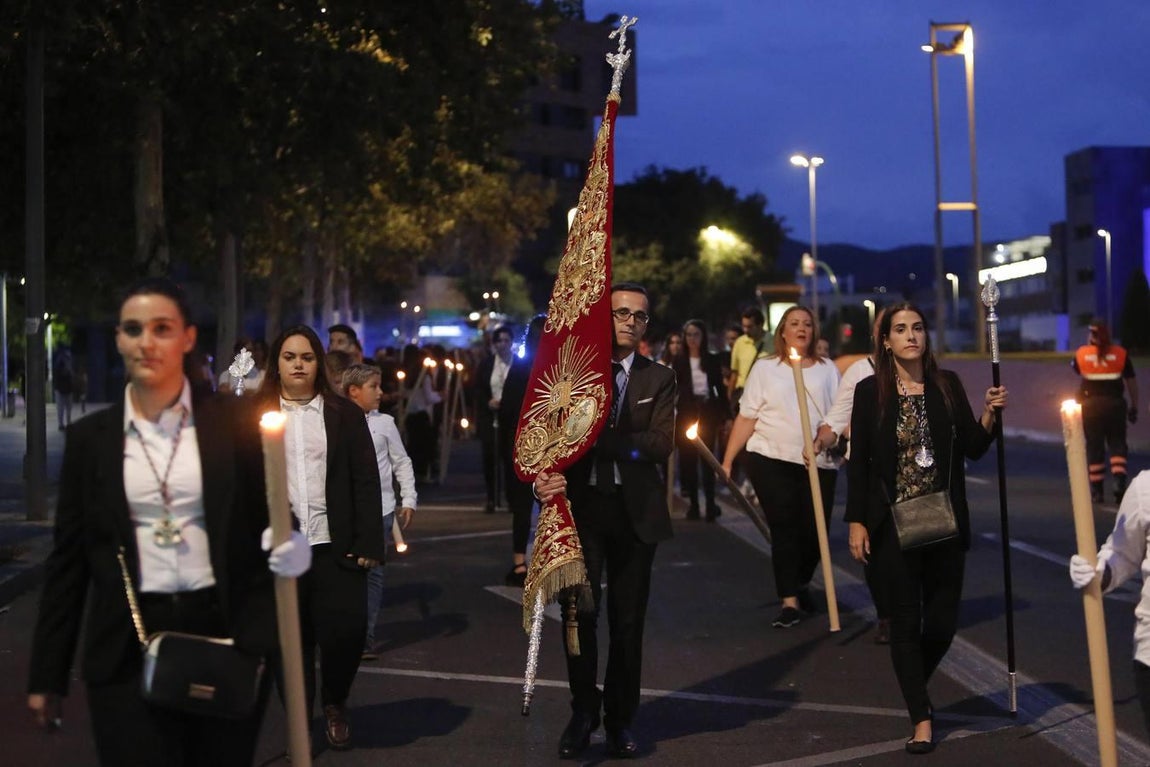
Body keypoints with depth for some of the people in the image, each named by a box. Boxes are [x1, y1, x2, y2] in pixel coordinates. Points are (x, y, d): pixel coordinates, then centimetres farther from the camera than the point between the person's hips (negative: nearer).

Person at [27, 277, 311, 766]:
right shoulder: (89, 437, 5)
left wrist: (291, 544, -16)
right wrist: (47, 675, 6)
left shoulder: (235, 422, 2)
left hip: (226, 636, 0)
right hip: (129, 650, 0)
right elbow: (68, 559, 7)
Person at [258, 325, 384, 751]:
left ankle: (335, 704, 22)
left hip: (335, 546, 0)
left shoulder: (344, 413, 7)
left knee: (346, 631, -6)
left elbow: (366, 482, 3)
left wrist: (368, 543, -4)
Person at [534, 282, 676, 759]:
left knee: (628, 620, 8)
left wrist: (597, 436, -18)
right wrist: (543, 475, -23)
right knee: (579, 612, -4)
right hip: (580, 504, -1)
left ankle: (620, 719, 22)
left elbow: (661, 445, -8)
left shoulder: (659, 380, 6)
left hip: (635, 510, 1)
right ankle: (583, 712, 15)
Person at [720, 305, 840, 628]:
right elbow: (746, 418, 4)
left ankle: (803, 585, 30)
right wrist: (727, 460, -2)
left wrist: (822, 440, -15)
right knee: (784, 528, -7)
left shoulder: (827, 369, 11)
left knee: (814, 530, 4)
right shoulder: (765, 368, 6)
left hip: (818, 464, 2)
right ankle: (789, 601, -2)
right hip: (771, 460, -2)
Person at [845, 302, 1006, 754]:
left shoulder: (948, 385, 3)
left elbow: (973, 449, 4)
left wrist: (989, 415, -14)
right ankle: (921, 718, 16)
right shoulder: (871, 391, -4)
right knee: (906, 622, 3)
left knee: (943, 621, 6)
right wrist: (856, 522, -6)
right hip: (893, 525, -2)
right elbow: (858, 461, -3)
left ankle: (916, 691, 35)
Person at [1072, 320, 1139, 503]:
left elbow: (1075, 368, 24)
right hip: (1115, 403, 0)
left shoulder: (1081, 353, 1)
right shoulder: (1120, 353, 0)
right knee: (1117, 443, 5)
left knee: (1094, 446, 7)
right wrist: (1134, 406, 9)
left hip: (1090, 405, 0)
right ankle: (1120, 481, -15)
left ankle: (1096, 490, 11)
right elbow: (1131, 382, 2)